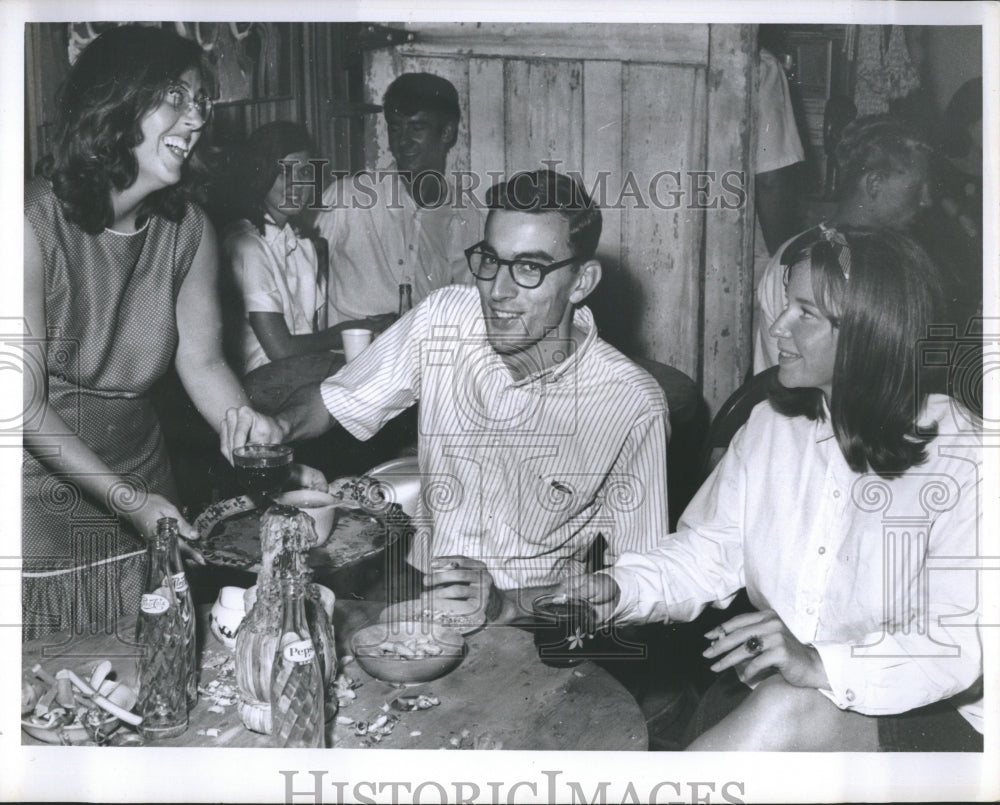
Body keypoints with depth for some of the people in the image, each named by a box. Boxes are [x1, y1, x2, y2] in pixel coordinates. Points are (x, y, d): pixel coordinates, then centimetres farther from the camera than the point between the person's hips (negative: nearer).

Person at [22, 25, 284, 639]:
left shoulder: (188, 228, -4)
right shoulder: (36, 221, -20)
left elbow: (202, 361, 1)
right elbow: (26, 403, -20)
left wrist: (250, 428, -18)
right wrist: (127, 499, -26)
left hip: (143, 483, 5)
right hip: (44, 492, -4)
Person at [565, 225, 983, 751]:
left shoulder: (960, 460, -13)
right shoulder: (773, 424, 6)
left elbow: (962, 642, -20)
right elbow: (706, 553, 6)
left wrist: (820, 666, -35)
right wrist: (619, 588, -13)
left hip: (921, 718, -4)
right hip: (766, 692, 4)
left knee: (788, 710, -34)